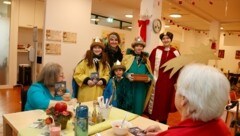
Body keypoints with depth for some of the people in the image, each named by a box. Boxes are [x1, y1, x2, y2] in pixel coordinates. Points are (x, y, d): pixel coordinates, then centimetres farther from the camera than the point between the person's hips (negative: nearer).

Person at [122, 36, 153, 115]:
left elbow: (150, 73, 14)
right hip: (129, 87, -2)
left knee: (138, 106, 9)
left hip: (141, 88, 2)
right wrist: (127, 75, -18)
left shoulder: (145, 58, 12)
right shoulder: (127, 56, 3)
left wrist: (149, 78, -7)